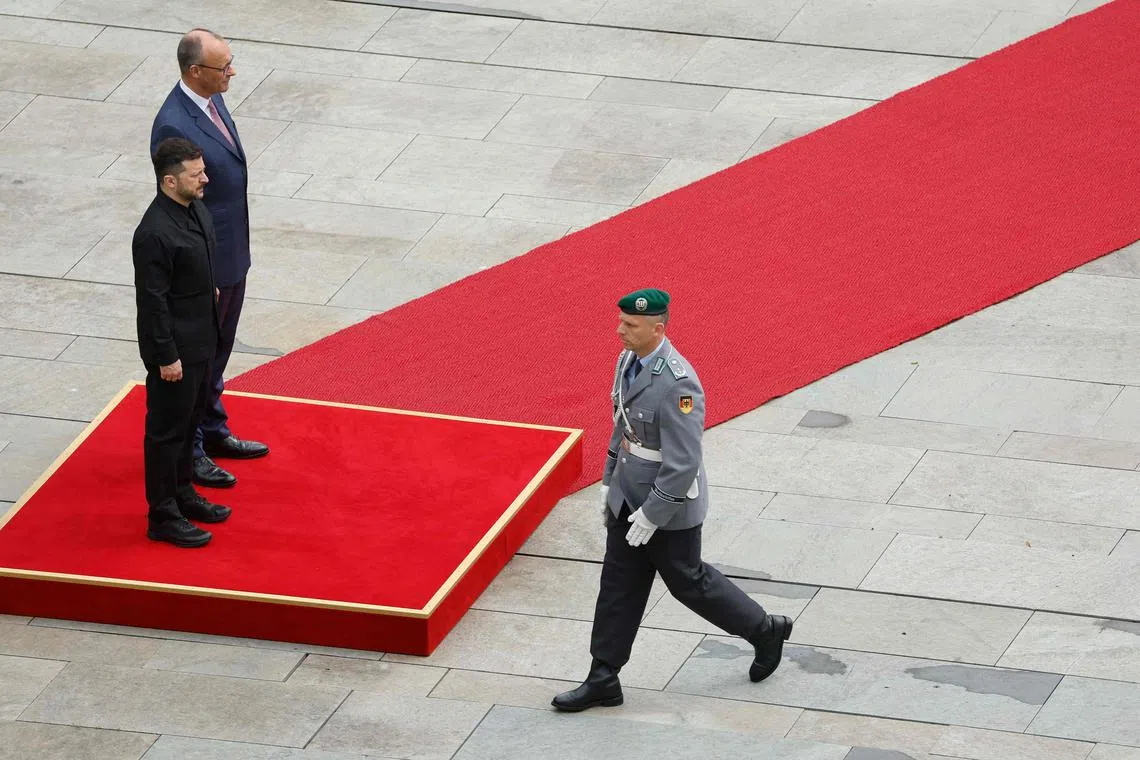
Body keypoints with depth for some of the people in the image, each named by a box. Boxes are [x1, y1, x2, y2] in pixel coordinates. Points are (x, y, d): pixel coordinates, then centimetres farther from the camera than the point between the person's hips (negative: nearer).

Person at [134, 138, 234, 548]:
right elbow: (152, 301, -24)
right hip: (174, 348, -9)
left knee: (189, 421, 23)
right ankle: (163, 518, 15)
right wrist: (166, 357, -20)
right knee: (167, 429, 4)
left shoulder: (195, 209, 0)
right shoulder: (155, 234, -28)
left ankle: (182, 494, 39)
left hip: (200, 340, 9)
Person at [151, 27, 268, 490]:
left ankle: (213, 433, 39)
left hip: (232, 254, 9)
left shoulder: (212, 101, 0)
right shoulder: (174, 126, -28)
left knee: (217, 354, 23)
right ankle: (186, 452, 22)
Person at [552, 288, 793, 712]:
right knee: (619, 585, 10)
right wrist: (609, 482, 18)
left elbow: (683, 464, -28)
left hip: (670, 503, -8)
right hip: (629, 494, 8)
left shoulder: (676, 384, -31)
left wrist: (651, 516, -23)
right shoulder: (629, 360, -2)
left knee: (688, 581, 10)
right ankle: (603, 680, 17)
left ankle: (764, 631, 32)